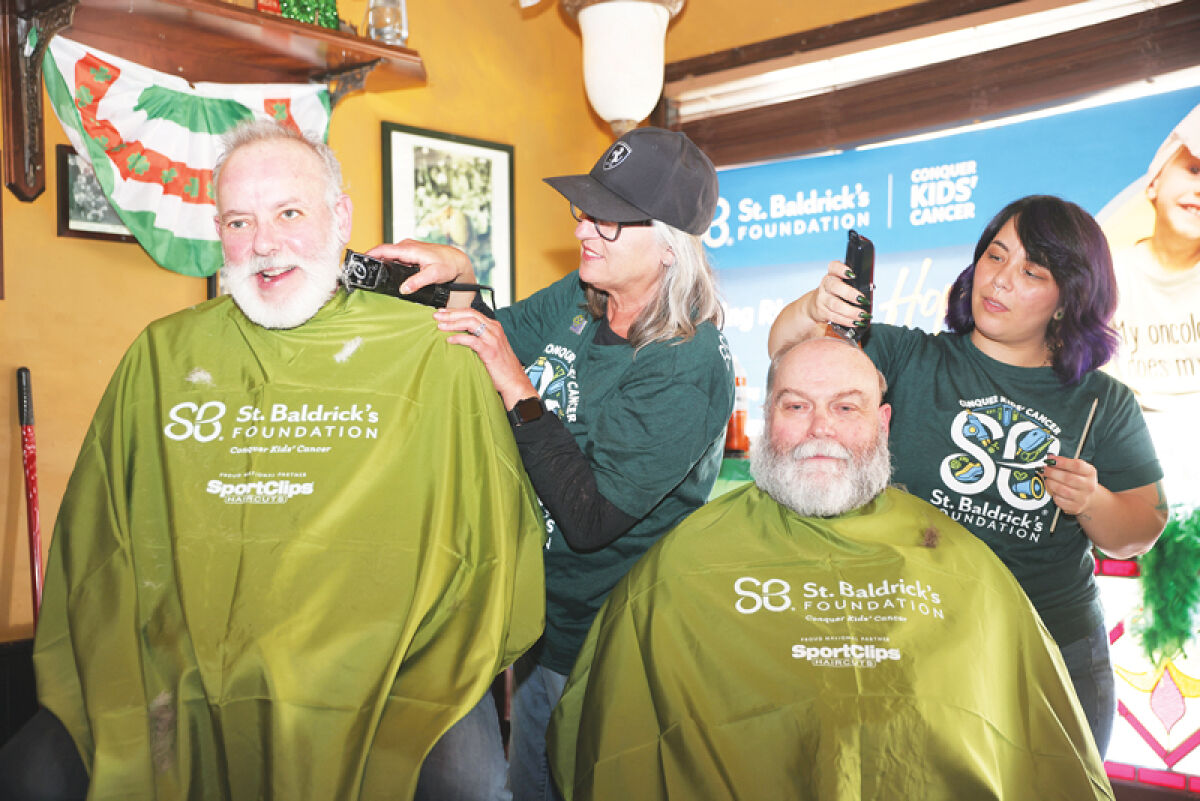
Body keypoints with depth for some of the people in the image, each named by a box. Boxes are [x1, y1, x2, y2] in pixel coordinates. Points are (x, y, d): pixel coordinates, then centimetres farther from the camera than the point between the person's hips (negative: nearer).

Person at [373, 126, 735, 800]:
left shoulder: (688, 370, -26)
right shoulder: (578, 301, -6)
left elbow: (590, 518, -30)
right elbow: (494, 338, 10)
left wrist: (518, 388, -29)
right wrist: (457, 272, -10)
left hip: (596, 649, -7)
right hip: (536, 616, 7)